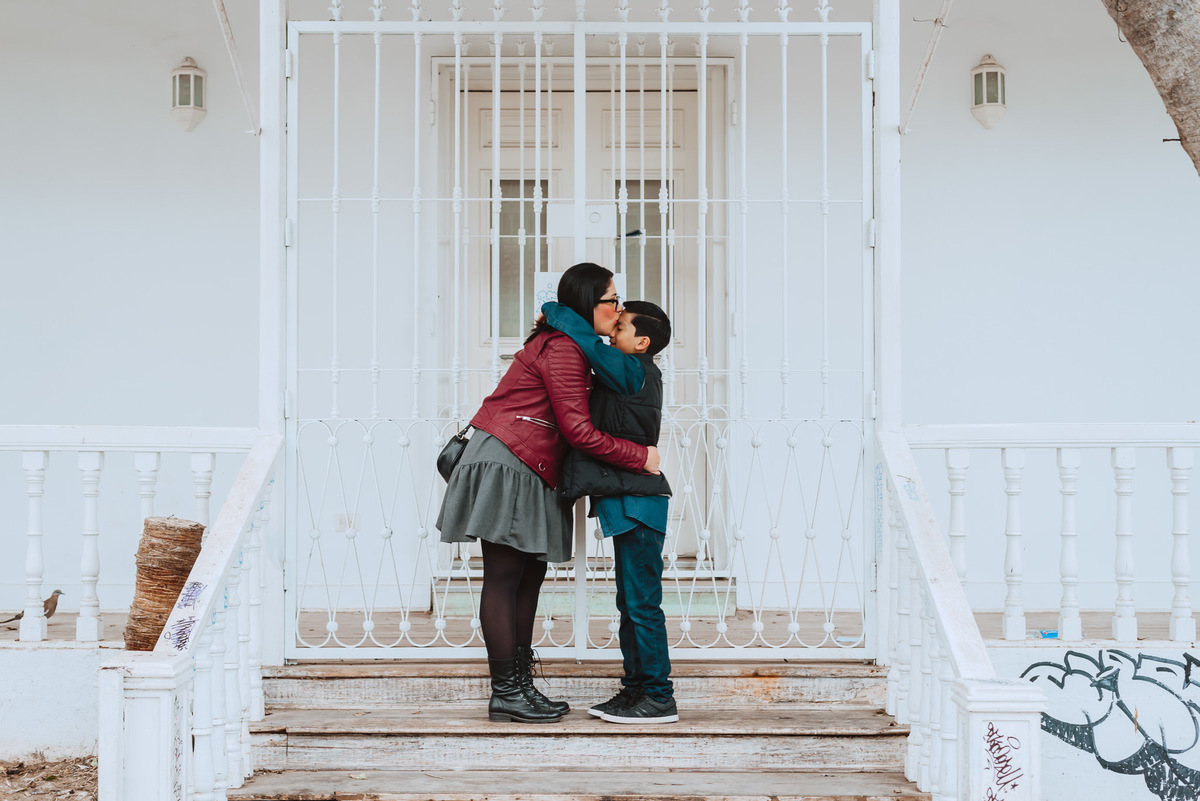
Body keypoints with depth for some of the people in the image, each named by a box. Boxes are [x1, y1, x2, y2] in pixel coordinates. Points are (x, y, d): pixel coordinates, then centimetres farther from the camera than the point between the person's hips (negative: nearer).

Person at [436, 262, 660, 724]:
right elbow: (578, 431, -19)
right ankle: (505, 695, -4)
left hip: (529, 474, 11)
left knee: (529, 575, 10)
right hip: (505, 465, -10)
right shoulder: (562, 349, -14)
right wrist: (640, 457, -11)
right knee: (505, 577, -7)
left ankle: (520, 686, 15)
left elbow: (572, 428, 20)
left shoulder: (569, 347, 18)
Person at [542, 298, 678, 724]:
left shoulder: (633, 371, -11)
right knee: (630, 602, 13)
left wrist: (552, 312, -5)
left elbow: (586, 339, -21)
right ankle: (636, 687, 20)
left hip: (636, 502, -10)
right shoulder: (634, 377, 16)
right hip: (628, 504, 10)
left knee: (642, 601, -6)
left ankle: (658, 697, -2)